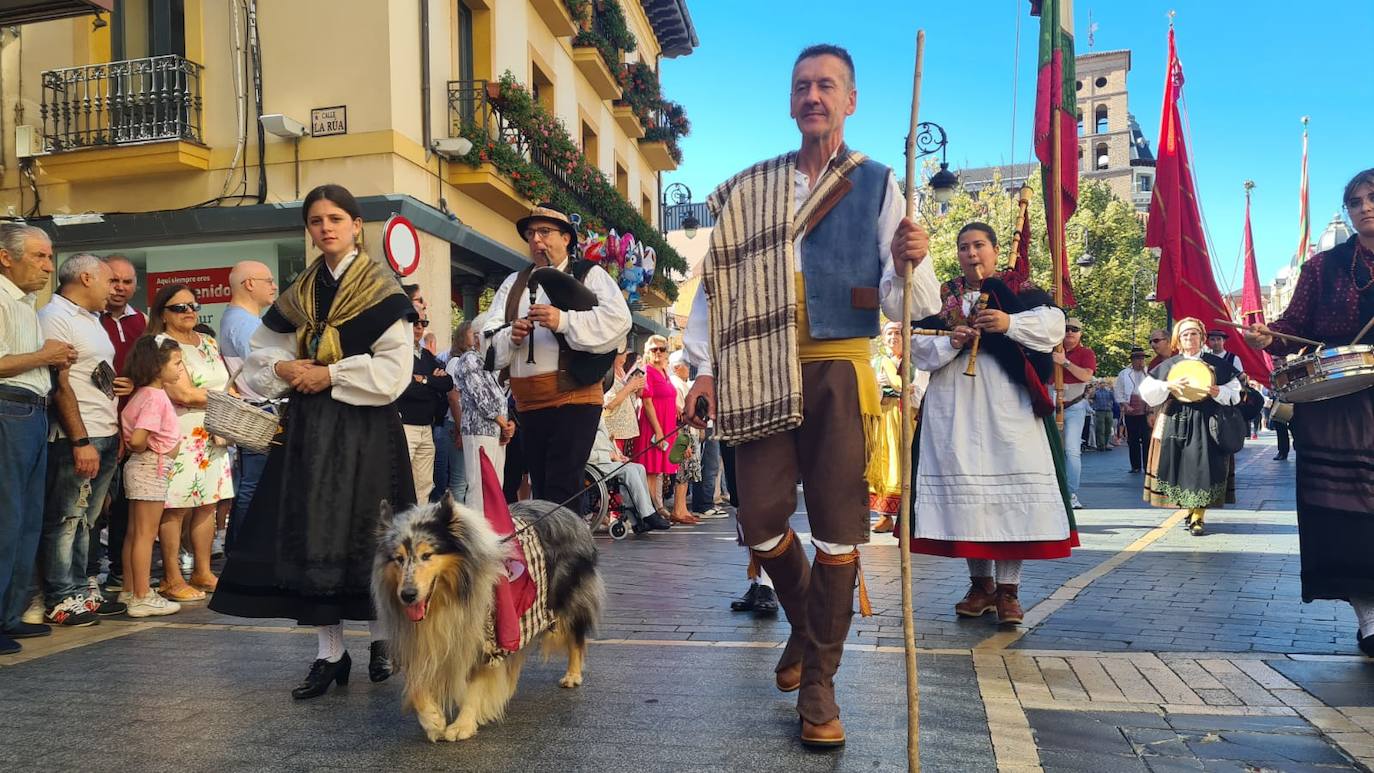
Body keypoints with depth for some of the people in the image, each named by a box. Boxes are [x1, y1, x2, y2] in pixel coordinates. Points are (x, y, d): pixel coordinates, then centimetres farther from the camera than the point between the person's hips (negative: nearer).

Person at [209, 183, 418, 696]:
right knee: (310, 534, 2)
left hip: (365, 428, -5)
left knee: (365, 532, -1)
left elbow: (394, 369, -11)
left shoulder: (382, 290, -3)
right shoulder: (298, 295, 13)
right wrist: (283, 369, -2)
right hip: (309, 428, 5)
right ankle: (329, 653, 11)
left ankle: (382, 637, 19)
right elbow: (260, 353, 19)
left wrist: (330, 375, -13)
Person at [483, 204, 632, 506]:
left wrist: (564, 321, -22)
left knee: (563, 491, -11)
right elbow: (490, 336, 11)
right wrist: (511, 336, -11)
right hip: (528, 404, 6)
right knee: (539, 489, 12)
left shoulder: (590, 275, 4)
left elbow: (618, 319, -13)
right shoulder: (513, 283, 20)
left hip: (574, 398, -6)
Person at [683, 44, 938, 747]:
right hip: (761, 374, 2)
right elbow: (718, 278, 9)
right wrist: (704, 366, 1)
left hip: (839, 372, -1)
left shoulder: (876, 185, 5)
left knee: (838, 527, -1)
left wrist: (909, 265, -24)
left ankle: (818, 682, 14)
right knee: (760, 518, 3)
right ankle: (805, 623, 33)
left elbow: (905, 303, -2)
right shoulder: (749, 189, 10)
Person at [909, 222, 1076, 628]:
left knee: (1013, 486, -7)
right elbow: (917, 349, 8)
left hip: (1009, 407, -2)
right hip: (955, 409, 2)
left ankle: (1007, 587, 0)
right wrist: (949, 342, -10)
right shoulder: (940, 298, 15)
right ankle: (980, 583, 12)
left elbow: (1053, 325, -5)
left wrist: (1010, 323, -20)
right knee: (964, 487, 0)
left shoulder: (1020, 291, 10)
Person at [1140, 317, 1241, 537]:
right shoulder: (1168, 365, 8)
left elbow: (1234, 393, 9)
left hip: (1206, 425, -1)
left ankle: (1198, 517, 0)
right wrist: (1168, 386, -13)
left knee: (1202, 467, -6)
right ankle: (1190, 510, 19)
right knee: (1179, 467, 2)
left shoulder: (1216, 364, 8)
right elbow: (1146, 390, 3)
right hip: (1175, 424, 1)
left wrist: (1218, 393, -12)